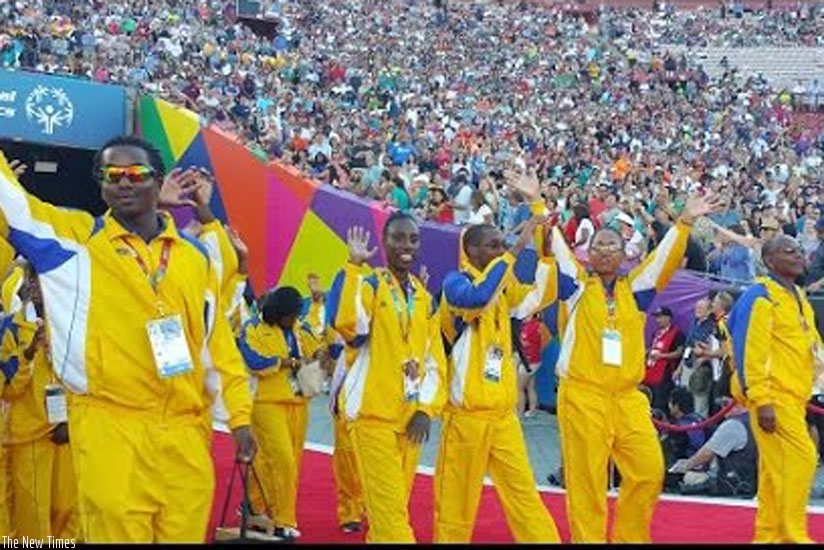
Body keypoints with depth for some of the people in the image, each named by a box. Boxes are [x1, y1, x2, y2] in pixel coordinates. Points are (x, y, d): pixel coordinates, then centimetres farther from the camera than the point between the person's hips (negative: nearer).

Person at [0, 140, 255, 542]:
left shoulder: (194, 257, 12)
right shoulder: (75, 239, 4)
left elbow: (219, 341, 13)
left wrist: (240, 416, 8)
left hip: (187, 434, 3)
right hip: (111, 430, -3)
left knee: (185, 533, 8)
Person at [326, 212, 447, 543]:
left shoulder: (424, 298, 12)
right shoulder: (370, 285, -5)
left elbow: (435, 361, 12)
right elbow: (345, 323, -28)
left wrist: (426, 409, 0)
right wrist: (354, 266, -24)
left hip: (410, 417, 6)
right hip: (373, 414, -6)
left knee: (392, 508, 13)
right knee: (389, 509, -10)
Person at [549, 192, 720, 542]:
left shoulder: (634, 290, 14)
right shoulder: (577, 286, 7)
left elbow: (664, 258, 7)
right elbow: (554, 248, -1)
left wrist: (685, 222, -2)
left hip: (628, 397, 4)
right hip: (582, 395, -3)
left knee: (649, 471, 0)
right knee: (586, 481, -4)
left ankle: (630, 537, 17)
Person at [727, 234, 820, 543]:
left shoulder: (798, 297, 17)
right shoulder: (761, 296, -10)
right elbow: (750, 350, -16)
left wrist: (804, 396, 18)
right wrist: (761, 401, -21)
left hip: (793, 396, 9)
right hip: (773, 396, -8)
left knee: (776, 469, 10)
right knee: (802, 457, -14)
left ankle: (767, 535, 16)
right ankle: (792, 535, -8)